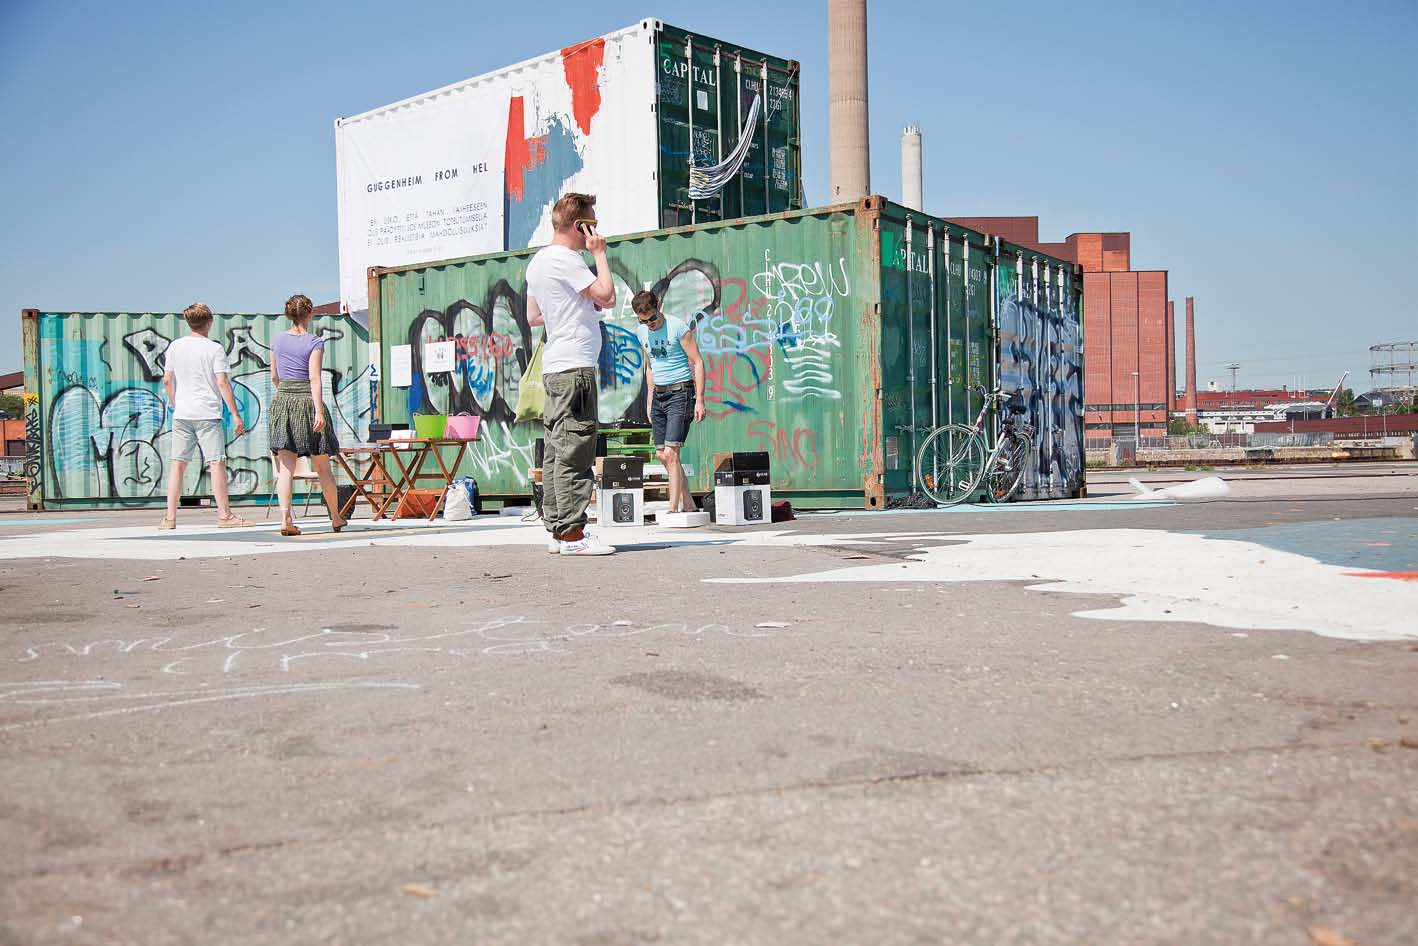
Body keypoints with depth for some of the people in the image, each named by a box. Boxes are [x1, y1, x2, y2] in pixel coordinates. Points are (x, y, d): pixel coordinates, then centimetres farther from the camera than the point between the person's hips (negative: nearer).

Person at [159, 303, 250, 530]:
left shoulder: (175, 347, 8)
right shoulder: (214, 349, -5)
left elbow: (167, 381, 12)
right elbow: (223, 383, -10)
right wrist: (235, 415, -8)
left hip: (181, 415, 5)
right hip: (208, 413, -5)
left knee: (178, 464, 7)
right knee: (217, 462, -2)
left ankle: (170, 517, 7)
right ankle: (224, 515, -2)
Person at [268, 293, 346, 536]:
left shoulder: (278, 340, 10)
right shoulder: (315, 342, -5)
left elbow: (274, 377, 17)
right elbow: (314, 378, -15)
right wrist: (319, 411, -20)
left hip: (282, 401, 4)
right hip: (307, 401, -4)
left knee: (285, 467, -2)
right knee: (322, 466, 9)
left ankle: (285, 518, -16)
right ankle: (336, 518, 21)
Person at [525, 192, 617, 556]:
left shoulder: (538, 261, 19)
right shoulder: (564, 259, -10)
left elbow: (533, 316, 24)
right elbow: (607, 296, -14)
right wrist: (600, 253, -3)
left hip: (555, 369, 10)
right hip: (575, 367, -10)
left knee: (557, 451, 10)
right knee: (575, 451, -10)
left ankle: (557, 530, 13)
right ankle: (572, 533, -10)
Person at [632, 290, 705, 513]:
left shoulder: (678, 327, -11)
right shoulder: (641, 331, 8)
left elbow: (697, 362, -9)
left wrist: (699, 400, -15)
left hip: (680, 392, -7)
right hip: (659, 394, 7)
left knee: (670, 454, -14)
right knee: (662, 455, 6)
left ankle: (673, 508, -12)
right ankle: (688, 504, 16)